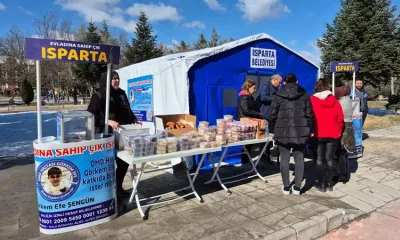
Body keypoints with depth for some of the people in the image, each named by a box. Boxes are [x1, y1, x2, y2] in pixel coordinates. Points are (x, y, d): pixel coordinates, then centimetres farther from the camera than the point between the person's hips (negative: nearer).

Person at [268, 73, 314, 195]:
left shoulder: (278, 95, 1)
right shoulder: (304, 95, 5)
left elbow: (272, 115, -1)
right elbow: (309, 115, 3)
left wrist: (272, 130, 10)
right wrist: (310, 130, 12)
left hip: (283, 131, -1)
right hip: (300, 131, 1)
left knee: (284, 159, 7)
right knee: (299, 159, 9)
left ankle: (286, 187, 14)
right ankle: (297, 187, 13)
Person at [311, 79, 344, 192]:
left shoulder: (312, 100, -7)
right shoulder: (334, 101, 3)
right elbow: (340, 119, 5)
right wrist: (338, 132, 16)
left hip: (318, 134, -3)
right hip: (332, 134, 3)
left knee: (319, 159, 5)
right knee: (330, 159, 10)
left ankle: (321, 184, 10)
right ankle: (329, 183, 16)